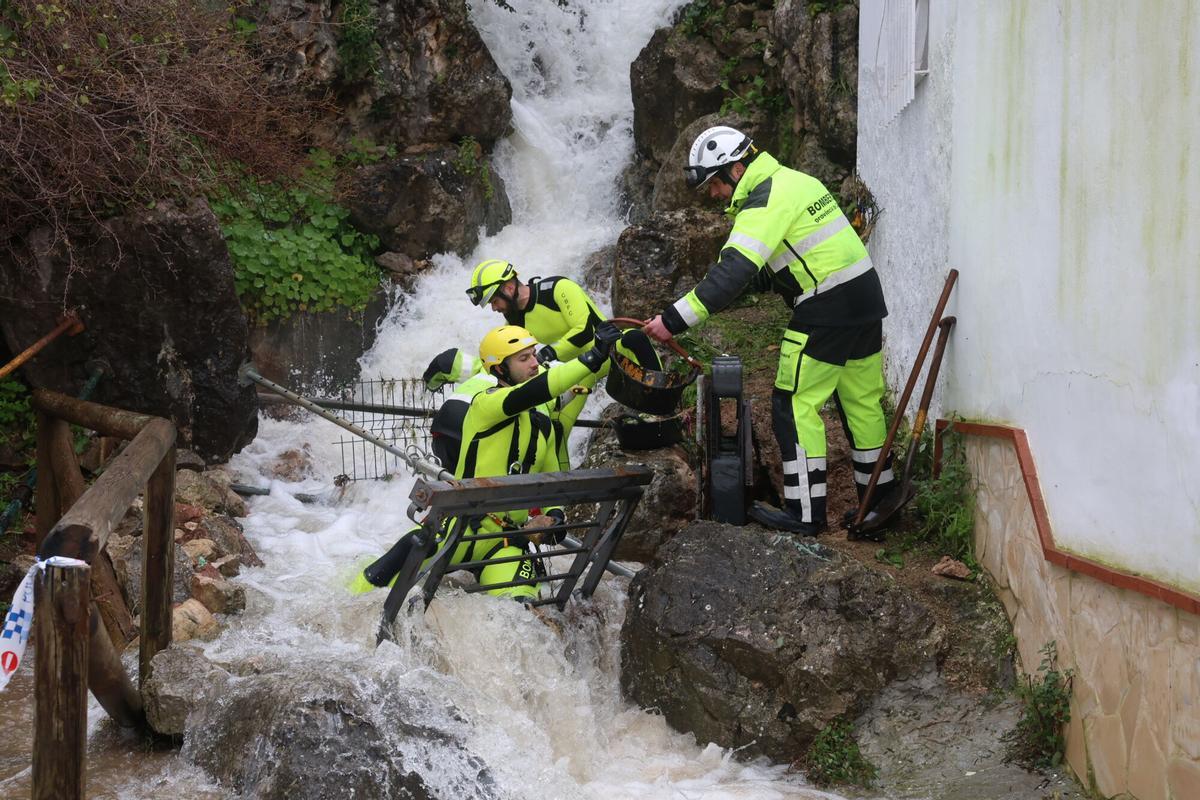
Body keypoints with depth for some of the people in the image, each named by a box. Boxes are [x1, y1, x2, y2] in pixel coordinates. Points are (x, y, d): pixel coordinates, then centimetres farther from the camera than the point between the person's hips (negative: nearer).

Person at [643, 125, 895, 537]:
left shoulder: (764, 202, -15)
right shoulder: (795, 180, 16)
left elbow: (733, 273, -26)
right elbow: (766, 269, 19)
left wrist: (674, 319, -27)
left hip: (826, 310, -10)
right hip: (866, 296, 10)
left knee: (795, 405, -2)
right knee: (863, 402, 17)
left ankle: (805, 513, 0)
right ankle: (879, 500, 27)